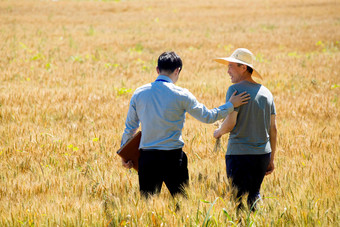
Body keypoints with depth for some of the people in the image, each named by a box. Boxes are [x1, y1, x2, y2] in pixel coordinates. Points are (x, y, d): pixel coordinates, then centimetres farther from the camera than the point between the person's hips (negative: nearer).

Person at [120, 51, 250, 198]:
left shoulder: (139, 94, 3)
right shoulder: (180, 95, -7)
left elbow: (130, 127, 11)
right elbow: (207, 117, 2)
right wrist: (230, 105, 14)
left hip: (147, 157, 3)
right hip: (172, 157, -3)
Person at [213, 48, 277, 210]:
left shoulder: (235, 90, -9)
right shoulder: (266, 92, 12)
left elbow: (230, 123, -16)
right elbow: (273, 128, 13)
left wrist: (218, 132, 5)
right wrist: (271, 159, 17)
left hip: (240, 154, -6)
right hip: (263, 154, 6)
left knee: (238, 198, -2)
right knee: (254, 194, 17)